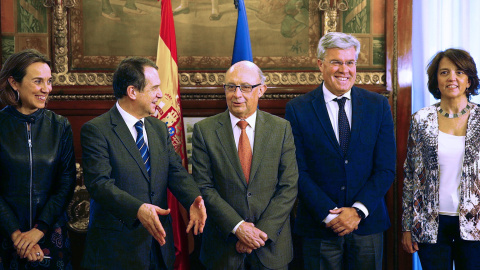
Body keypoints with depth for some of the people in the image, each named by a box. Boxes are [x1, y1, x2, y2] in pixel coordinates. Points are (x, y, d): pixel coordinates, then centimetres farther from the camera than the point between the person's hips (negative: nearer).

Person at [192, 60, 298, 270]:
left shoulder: (281, 129, 0)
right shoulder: (204, 130, -2)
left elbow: (289, 187, -3)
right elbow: (204, 187, -7)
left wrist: (263, 232, -11)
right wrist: (237, 227, -15)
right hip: (223, 244, -1)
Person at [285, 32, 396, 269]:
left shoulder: (378, 105, 3)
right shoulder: (297, 109, -2)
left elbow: (386, 169, 0)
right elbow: (299, 172, -6)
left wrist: (358, 211, -10)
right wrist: (329, 215, -13)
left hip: (367, 222, 2)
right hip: (319, 228, -1)